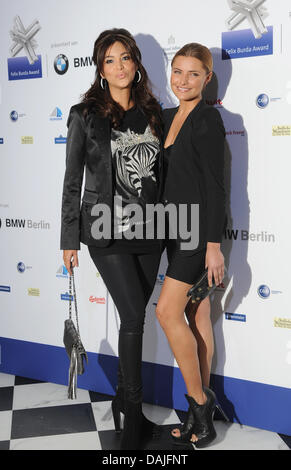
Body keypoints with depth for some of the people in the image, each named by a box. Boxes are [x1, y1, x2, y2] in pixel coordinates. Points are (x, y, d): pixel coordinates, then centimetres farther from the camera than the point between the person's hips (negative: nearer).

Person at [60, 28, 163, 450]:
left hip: (148, 229, 4)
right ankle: (134, 415, 8)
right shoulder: (85, 115, -3)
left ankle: (124, 400, 30)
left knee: (133, 317, 12)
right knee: (134, 316, -8)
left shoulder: (152, 113, 9)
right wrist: (69, 239, -2)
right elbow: (72, 181, -1)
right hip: (107, 230, -4)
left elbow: (160, 173, 13)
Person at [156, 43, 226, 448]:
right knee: (196, 316, 10)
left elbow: (215, 184, -16)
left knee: (168, 311, -12)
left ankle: (199, 399, 4)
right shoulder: (168, 117, 14)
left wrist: (214, 244, -19)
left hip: (199, 225, -8)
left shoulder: (208, 118, -11)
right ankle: (202, 413, 19)